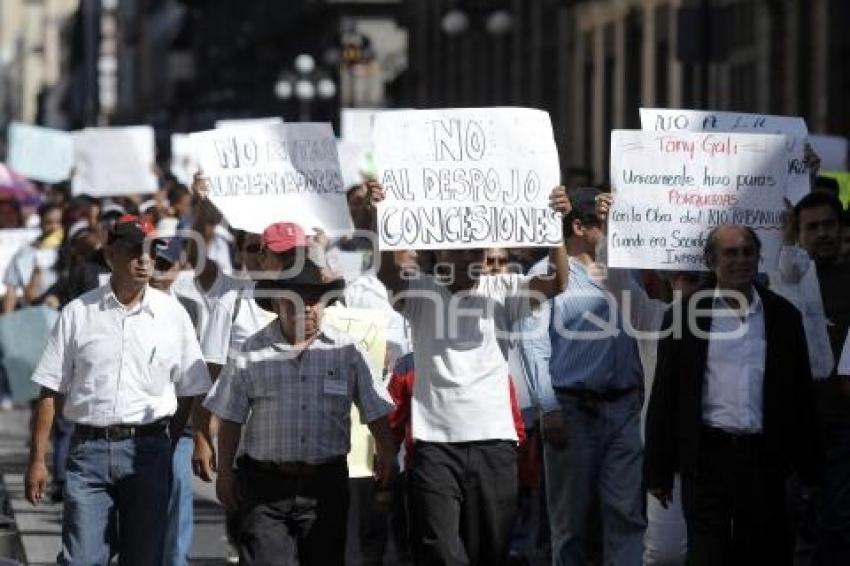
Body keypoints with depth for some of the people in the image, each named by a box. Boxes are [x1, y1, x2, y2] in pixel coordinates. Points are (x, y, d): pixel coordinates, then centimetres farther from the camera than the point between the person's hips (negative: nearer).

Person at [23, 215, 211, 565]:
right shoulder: (78, 313, 4)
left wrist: (166, 449, 3)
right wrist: (37, 460, 0)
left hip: (148, 448, 1)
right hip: (89, 448, -1)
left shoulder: (172, 314, 5)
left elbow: (189, 392, 9)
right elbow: (51, 392, 4)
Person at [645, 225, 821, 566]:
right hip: (707, 457, -2)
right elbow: (663, 398, 3)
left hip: (764, 460, 2)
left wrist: (809, 470, 7)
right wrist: (658, 471, 0)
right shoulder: (686, 315, 1)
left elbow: (800, 396, 9)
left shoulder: (783, 316, 7)